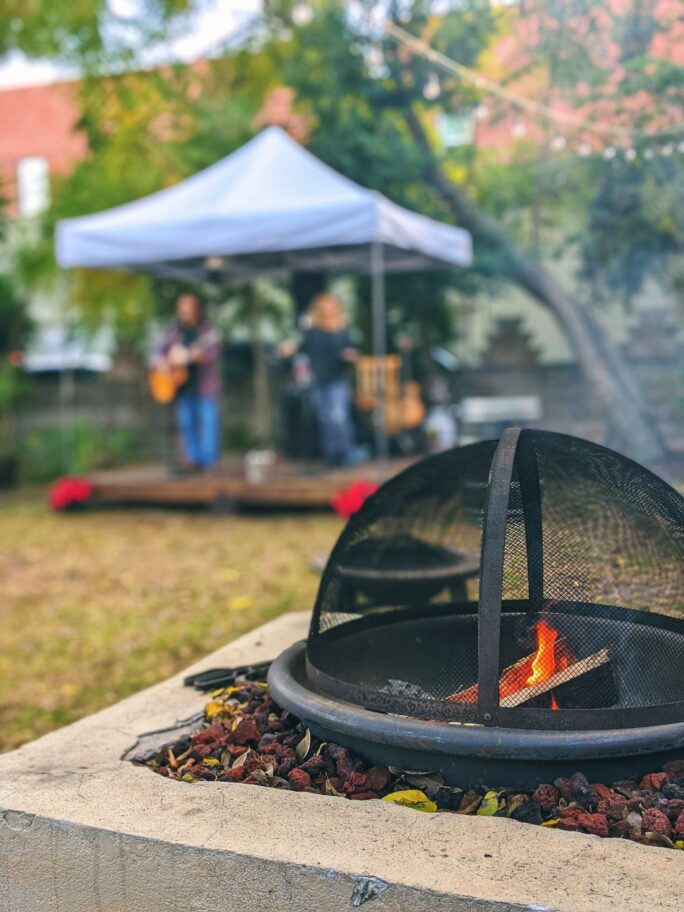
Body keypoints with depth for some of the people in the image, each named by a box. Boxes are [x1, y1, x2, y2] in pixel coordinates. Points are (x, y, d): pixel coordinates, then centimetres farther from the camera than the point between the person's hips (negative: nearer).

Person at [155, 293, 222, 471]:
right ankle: (193, 458, 10)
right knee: (186, 421, 3)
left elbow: (212, 353, -13)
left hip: (205, 383, -4)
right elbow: (160, 353, 14)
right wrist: (164, 362, -9)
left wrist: (189, 355, -27)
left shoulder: (208, 330, 0)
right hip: (182, 385, 4)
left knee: (208, 418, -9)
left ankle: (209, 459, -4)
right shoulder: (173, 332, 13)